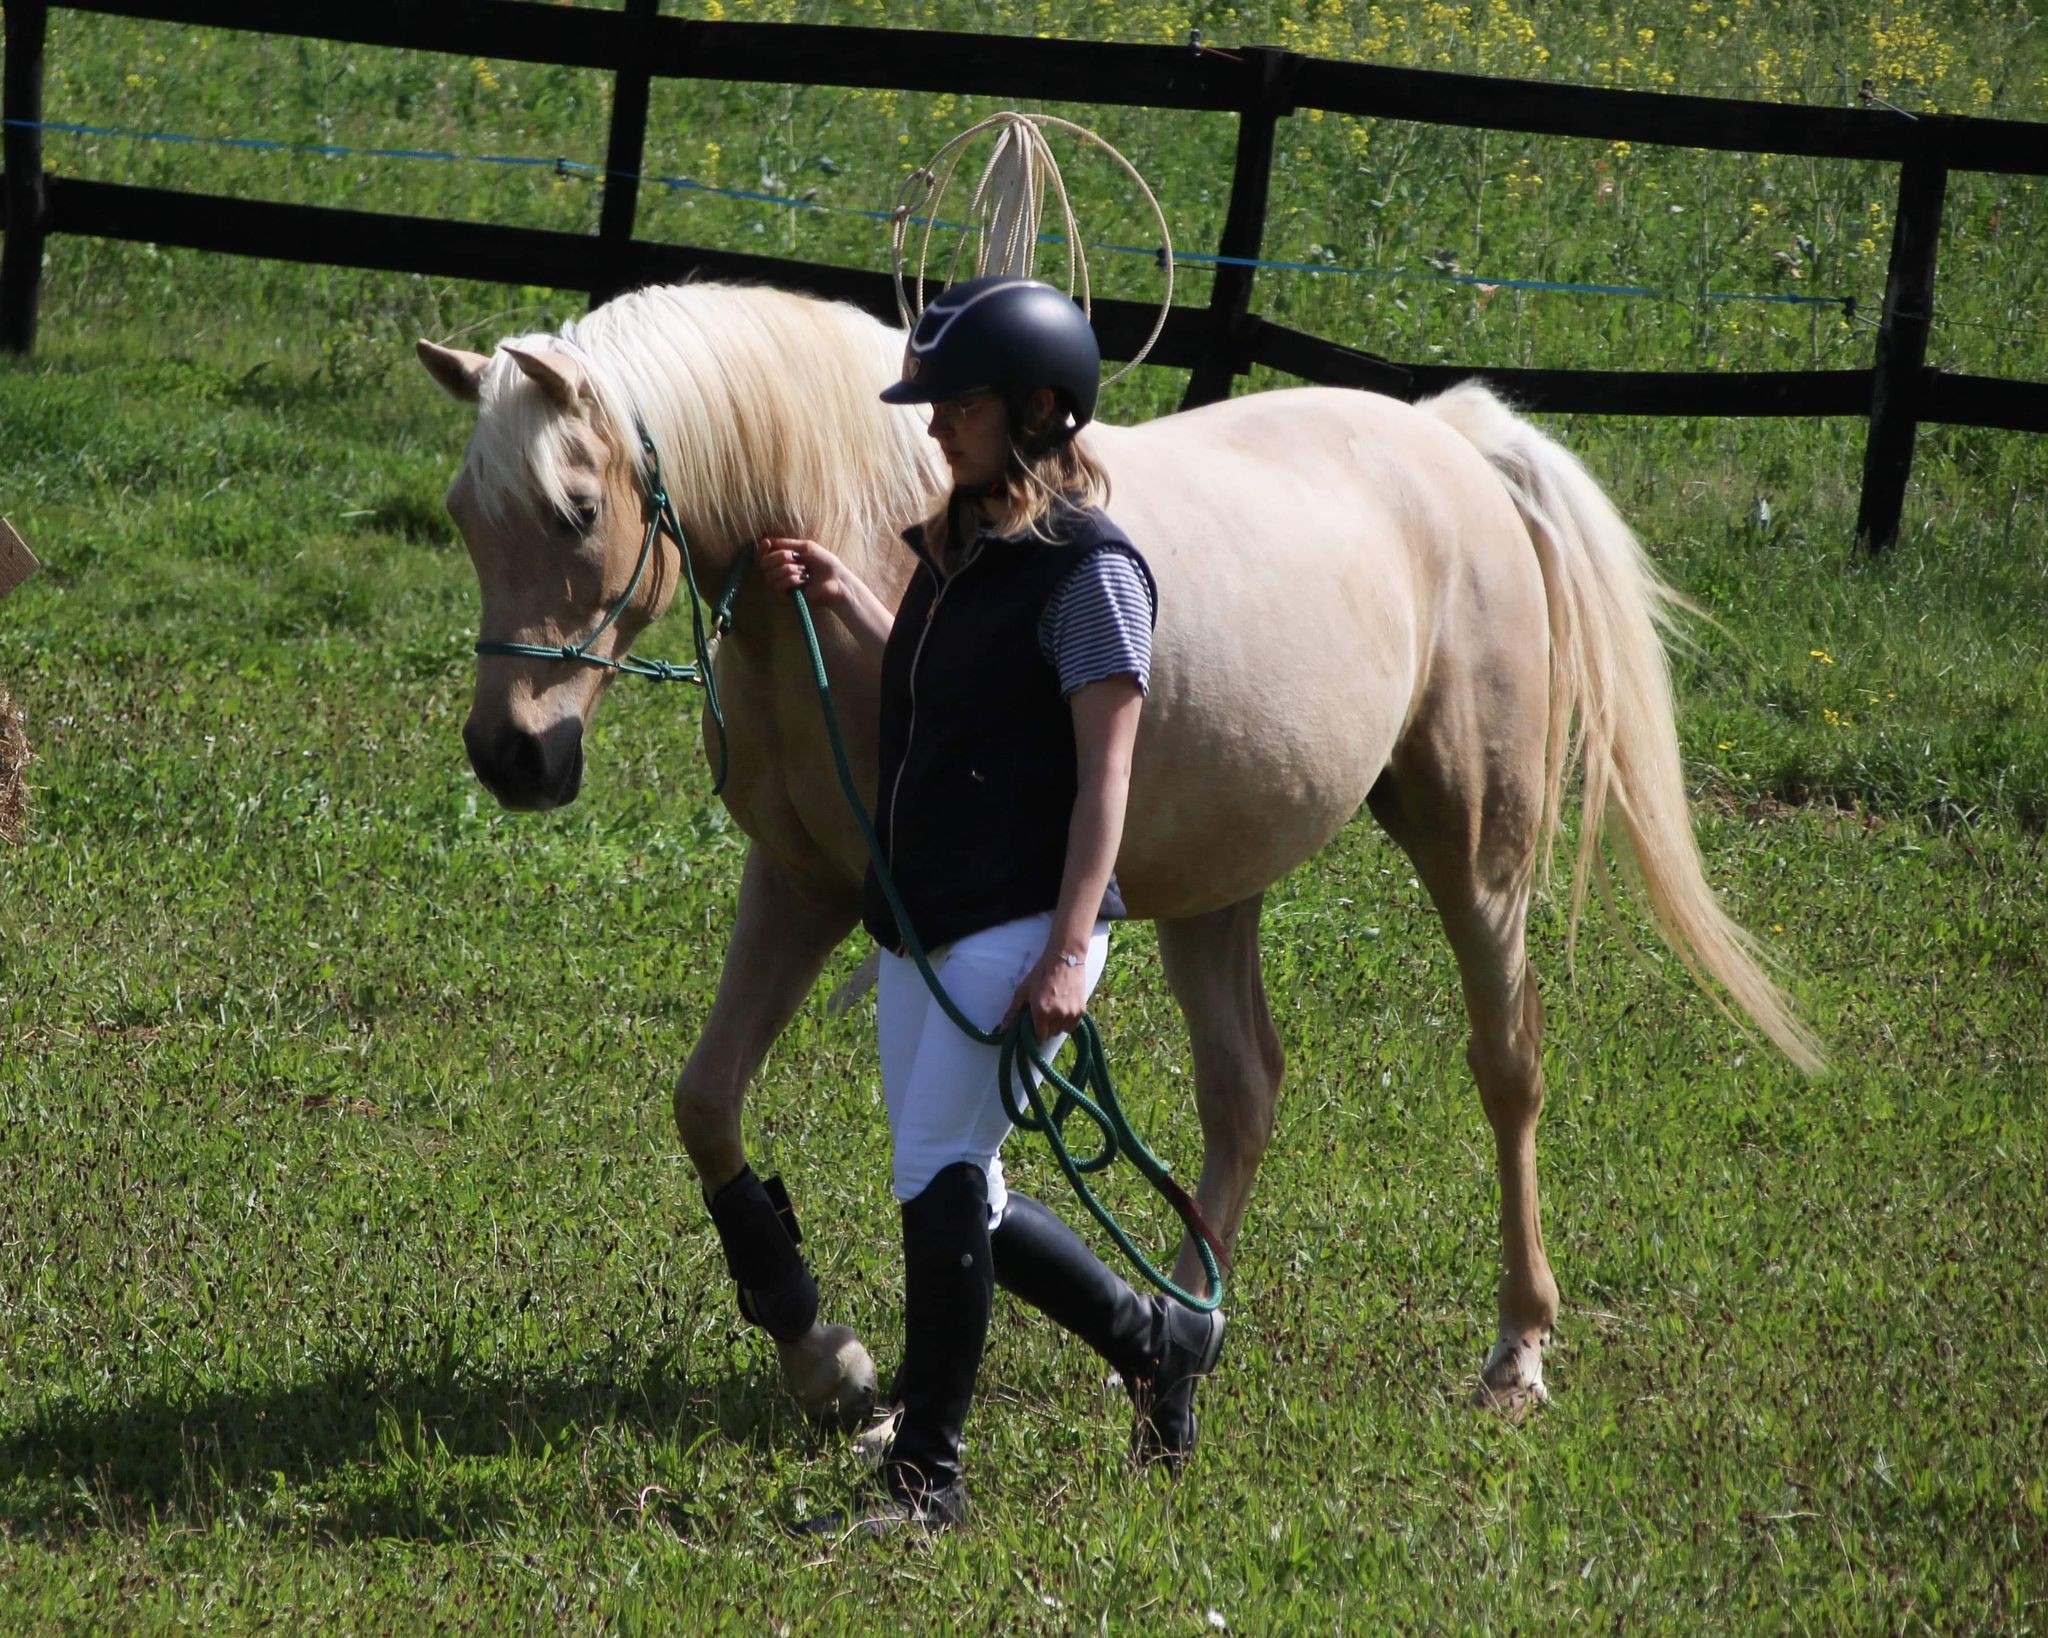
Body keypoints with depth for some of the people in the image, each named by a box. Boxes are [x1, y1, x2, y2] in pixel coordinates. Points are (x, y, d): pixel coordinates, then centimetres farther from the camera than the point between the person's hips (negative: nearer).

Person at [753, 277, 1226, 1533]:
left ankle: (928, 1474, -4)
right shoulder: (961, 551, 12)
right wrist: (842, 597, 21)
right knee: (958, 1199, 14)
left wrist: (1065, 953, -24)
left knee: (938, 1176, -11)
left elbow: (1105, 771, -18)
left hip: (1023, 921, -9)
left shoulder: (1088, 573, -14)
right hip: (923, 914, 9)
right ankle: (1157, 1341, 33)